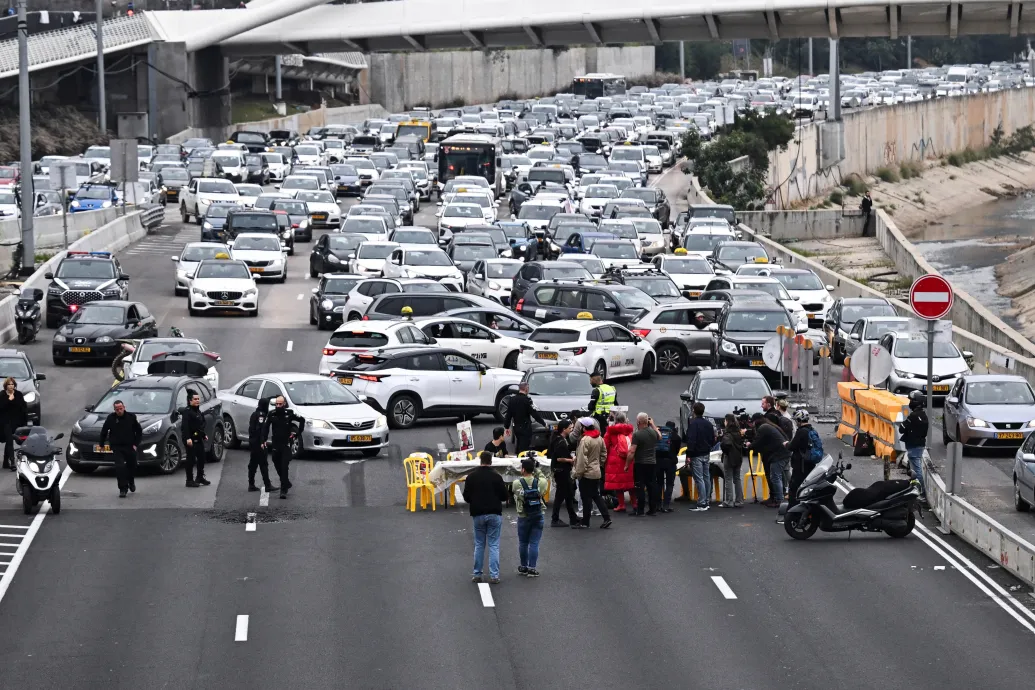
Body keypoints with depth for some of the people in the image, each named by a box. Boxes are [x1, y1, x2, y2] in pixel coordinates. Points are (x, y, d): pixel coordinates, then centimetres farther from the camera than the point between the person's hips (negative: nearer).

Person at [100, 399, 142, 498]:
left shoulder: (131, 417, -3)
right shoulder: (111, 418, -4)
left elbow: (139, 431, 6)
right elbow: (103, 432, 8)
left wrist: (135, 444, -2)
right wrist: (102, 444, 7)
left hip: (130, 446, 2)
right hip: (117, 448, -2)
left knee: (132, 466, 14)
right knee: (120, 467, -16)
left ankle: (131, 482, 45)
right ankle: (122, 489, -12)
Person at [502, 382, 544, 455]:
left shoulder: (512, 399, 4)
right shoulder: (527, 400, -16)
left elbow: (508, 415, 9)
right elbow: (535, 414, -17)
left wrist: (507, 427, 17)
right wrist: (544, 423, -10)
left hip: (516, 427, 7)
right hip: (525, 428, -7)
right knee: (523, 448, -5)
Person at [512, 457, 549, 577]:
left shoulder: (517, 483, -13)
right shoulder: (540, 482, -10)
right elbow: (544, 478, 13)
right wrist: (536, 470, 11)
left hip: (523, 517, -1)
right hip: (539, 516, 1)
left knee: (523, 543, 14)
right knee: (534, 543, 4)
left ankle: (524, 567, 23)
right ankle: (532, 568, 2)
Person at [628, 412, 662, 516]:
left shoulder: (637, 434, -15)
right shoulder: (653, 433, 4)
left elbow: (632, 452, -18)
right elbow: (660, 437, 30)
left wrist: (627, 464, -9)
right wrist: (653, 425, 33)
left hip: (640, 464, -6)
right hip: (652, 463, 6)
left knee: (640, 488, -3)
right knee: (652, 486, 10)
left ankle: (640, 510, -4)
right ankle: (653, 509, 13)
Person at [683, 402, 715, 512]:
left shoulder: (693, 424, -15)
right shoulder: (708, 424, 9)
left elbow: (691, 441, -20)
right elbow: (713, 440, 16)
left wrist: (688, 455, -19)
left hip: (696, 455, -8)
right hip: (706, 455, 8)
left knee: (699, 479, -8)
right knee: (706, 478, 13)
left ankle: (701, 504, -11)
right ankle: (706, 502, 18)